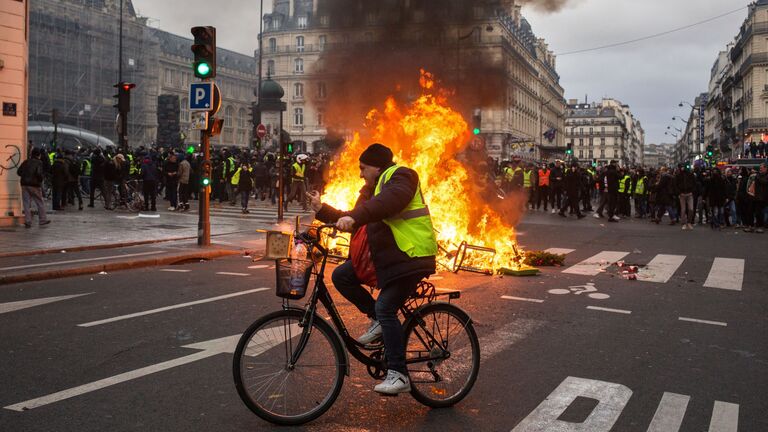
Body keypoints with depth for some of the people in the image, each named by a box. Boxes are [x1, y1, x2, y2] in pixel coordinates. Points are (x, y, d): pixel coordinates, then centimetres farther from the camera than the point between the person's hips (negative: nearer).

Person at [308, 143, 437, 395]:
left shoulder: (400, 177, -10)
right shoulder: (373, 188, 20)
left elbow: (389, 200, -33)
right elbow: (357, 220, 15)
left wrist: (354, 217, -44)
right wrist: (322, 210, 6)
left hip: (409, 256, -9)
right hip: (383, 254, 10)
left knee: (386, 309, -17)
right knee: (341, 276, 0)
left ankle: (399, 376, -11)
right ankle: (377, 320, 11)